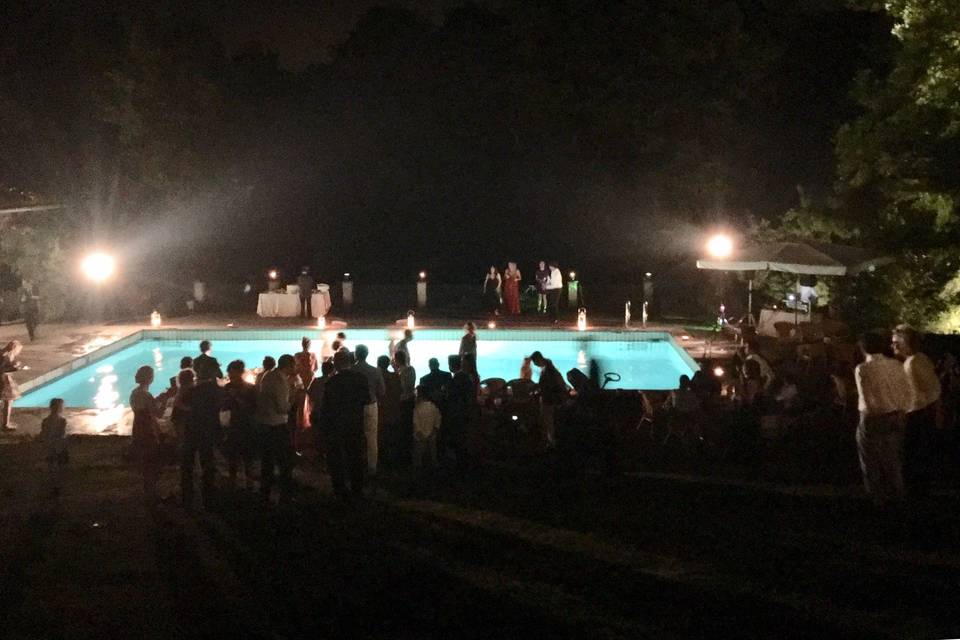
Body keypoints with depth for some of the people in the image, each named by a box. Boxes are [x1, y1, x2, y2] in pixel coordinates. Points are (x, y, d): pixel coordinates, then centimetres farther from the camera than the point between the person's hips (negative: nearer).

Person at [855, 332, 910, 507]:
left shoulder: (862, 369, -18)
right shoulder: (896, 365, -2)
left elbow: (866, 400, -21)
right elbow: (906, 392, 0)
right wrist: (899, 410, 11)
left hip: (873, 419, -5)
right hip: (895, 417, 6)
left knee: (872, 461, 13)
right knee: (892, 458, 23)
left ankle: (878, 500, 22)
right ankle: (896, 496, 34)